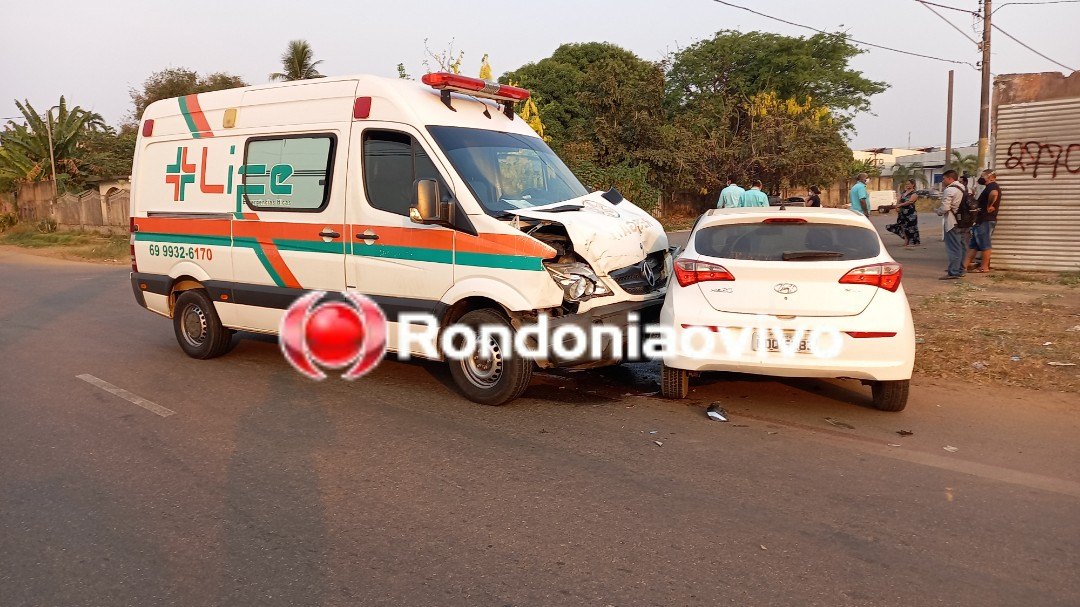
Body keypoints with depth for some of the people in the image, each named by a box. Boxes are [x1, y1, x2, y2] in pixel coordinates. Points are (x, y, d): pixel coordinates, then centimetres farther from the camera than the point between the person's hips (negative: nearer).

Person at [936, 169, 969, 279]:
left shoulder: (949, 190, -14)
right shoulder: (963, 189, 14)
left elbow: (945, 208, -21)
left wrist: (937, 211, 0)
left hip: (953, 224, -9)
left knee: (953, 248, -7)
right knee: (961, 247, 13)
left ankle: (953, 272, -8)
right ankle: (960, 271, 20)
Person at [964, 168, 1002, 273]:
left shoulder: (992, 186, -13)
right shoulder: (991, 186, 21)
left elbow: (994, 194, -36)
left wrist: (989, 206, -26)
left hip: (986, 220, -11)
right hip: (982, 220, 11)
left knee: (984, 244, -4)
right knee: (973, 244, 10)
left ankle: (984, 267, 1)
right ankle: (966, 264, 12)